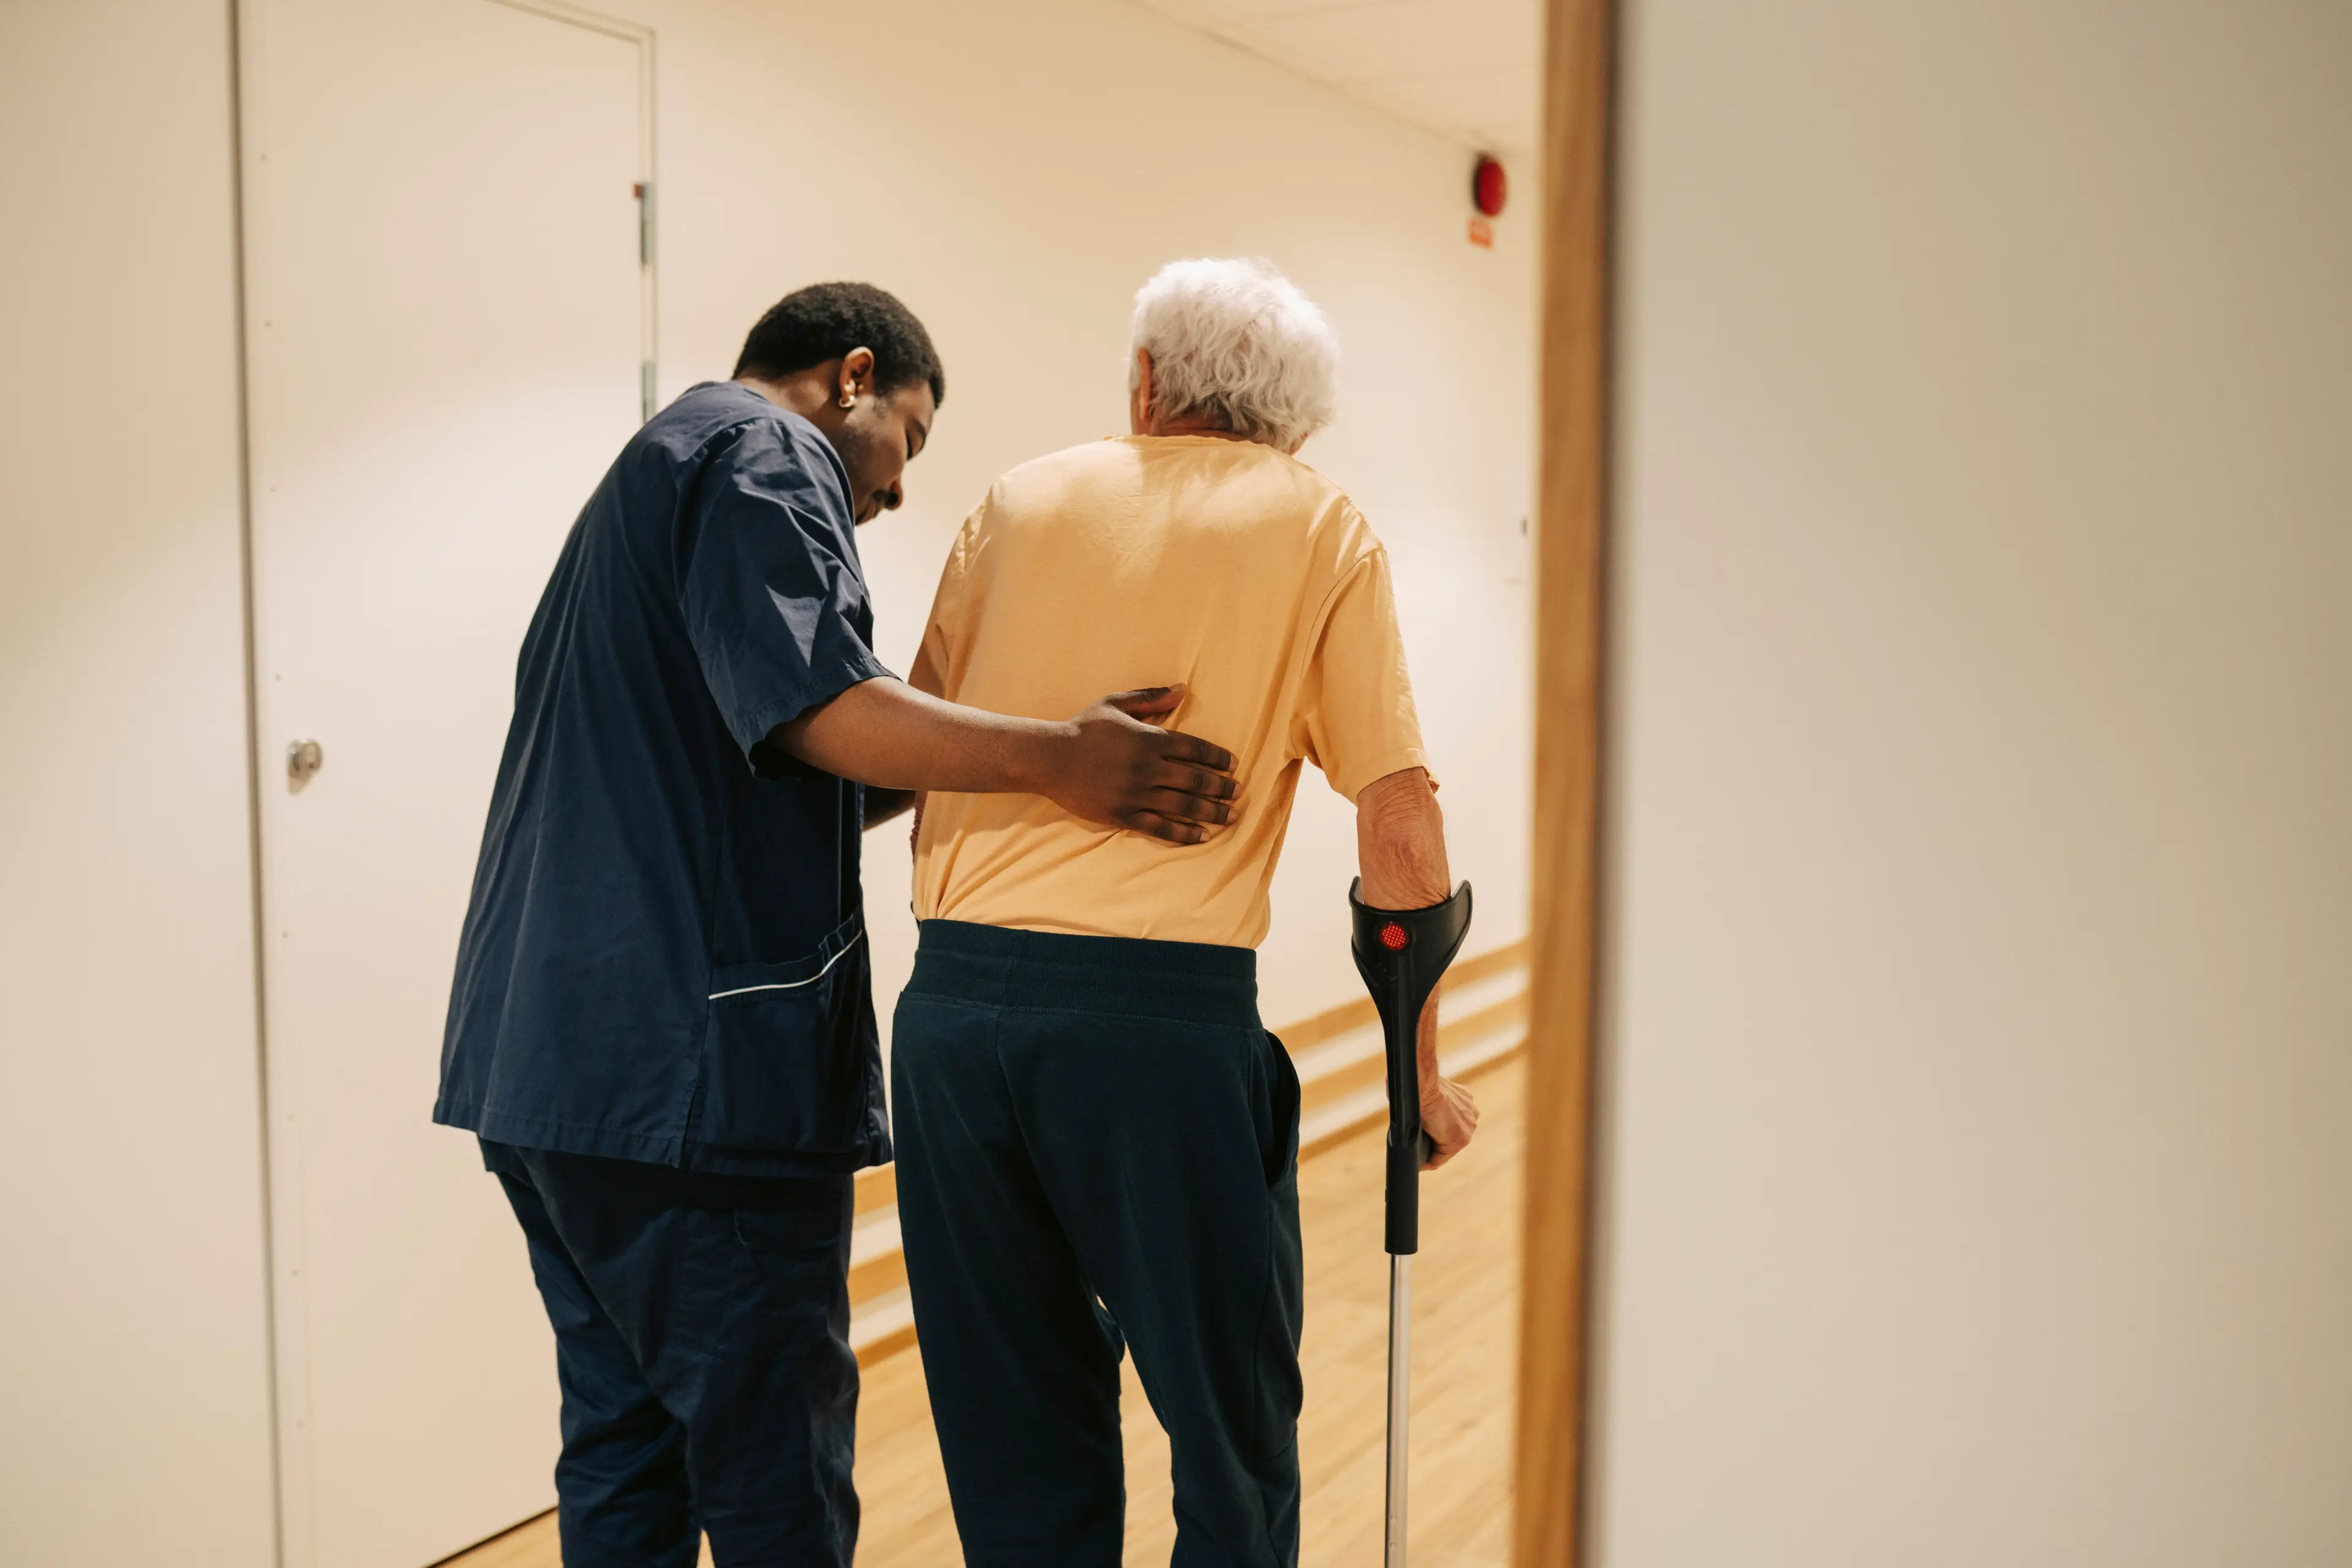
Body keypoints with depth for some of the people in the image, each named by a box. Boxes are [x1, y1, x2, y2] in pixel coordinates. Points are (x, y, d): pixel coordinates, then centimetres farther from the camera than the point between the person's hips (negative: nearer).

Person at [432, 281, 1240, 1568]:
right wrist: (1052, 755, -22)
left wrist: (922, 771, 21)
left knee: (626, 1438, 16)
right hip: (689, 1063, -10)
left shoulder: (651, 475, 28)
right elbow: (809, 699, -21)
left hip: (551, 1056, 10)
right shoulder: (762, 452, -3)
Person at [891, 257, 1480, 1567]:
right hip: (1166, 1013, -3)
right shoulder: (1320, 528, 7)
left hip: (955, 1002, 3)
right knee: (1235, 1454, 14)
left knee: (1022, 1462, 17)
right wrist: (1421, 1075, 10)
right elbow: (1402, 829, 1)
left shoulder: (1022, 501, 14)